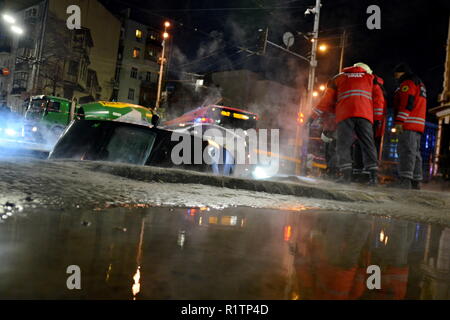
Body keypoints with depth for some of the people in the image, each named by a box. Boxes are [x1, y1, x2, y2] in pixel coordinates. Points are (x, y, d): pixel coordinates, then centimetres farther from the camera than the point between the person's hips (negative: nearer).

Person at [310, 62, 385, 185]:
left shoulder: (339, 78, 26)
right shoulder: (370, 77, 29)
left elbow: (327, 100, 20)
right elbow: (379, 99, 15)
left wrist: (313, 116, 24)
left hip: (345, 115, -1)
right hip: (365, 114, 1)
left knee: (343, 144, -3)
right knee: (368, 144, 2)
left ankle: (346, 174, -15)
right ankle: (373, 175, -7)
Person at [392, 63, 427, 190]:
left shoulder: (407, 83, -1)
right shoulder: (420, 84, 30)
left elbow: (406, 103, -16)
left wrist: (399, 121, -21)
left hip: (408, 124, -10)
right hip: (418, 125, 10)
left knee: (406, 150, -17)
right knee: (415, 152, 9)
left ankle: (405, 180, -25)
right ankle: (415, 182, 10)